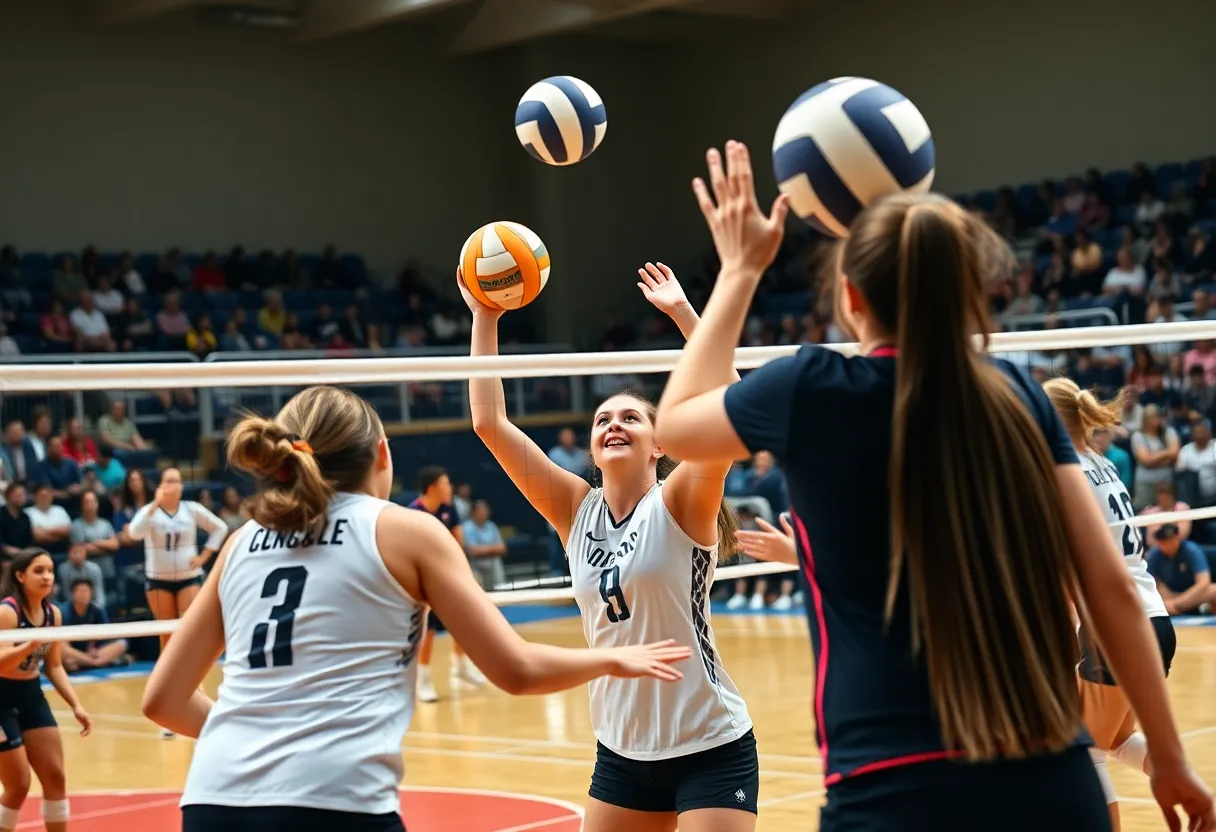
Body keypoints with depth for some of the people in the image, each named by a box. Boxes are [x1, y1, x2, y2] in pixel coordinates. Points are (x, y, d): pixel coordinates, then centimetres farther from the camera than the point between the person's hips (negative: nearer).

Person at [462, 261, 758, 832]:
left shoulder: (678, 504, -8)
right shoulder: (576, 510, 4)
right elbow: (489, 423, 0)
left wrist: (683, 313, -25)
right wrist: (485, 318, -2)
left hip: (710, 749, -5)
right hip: (621, 751, 5)